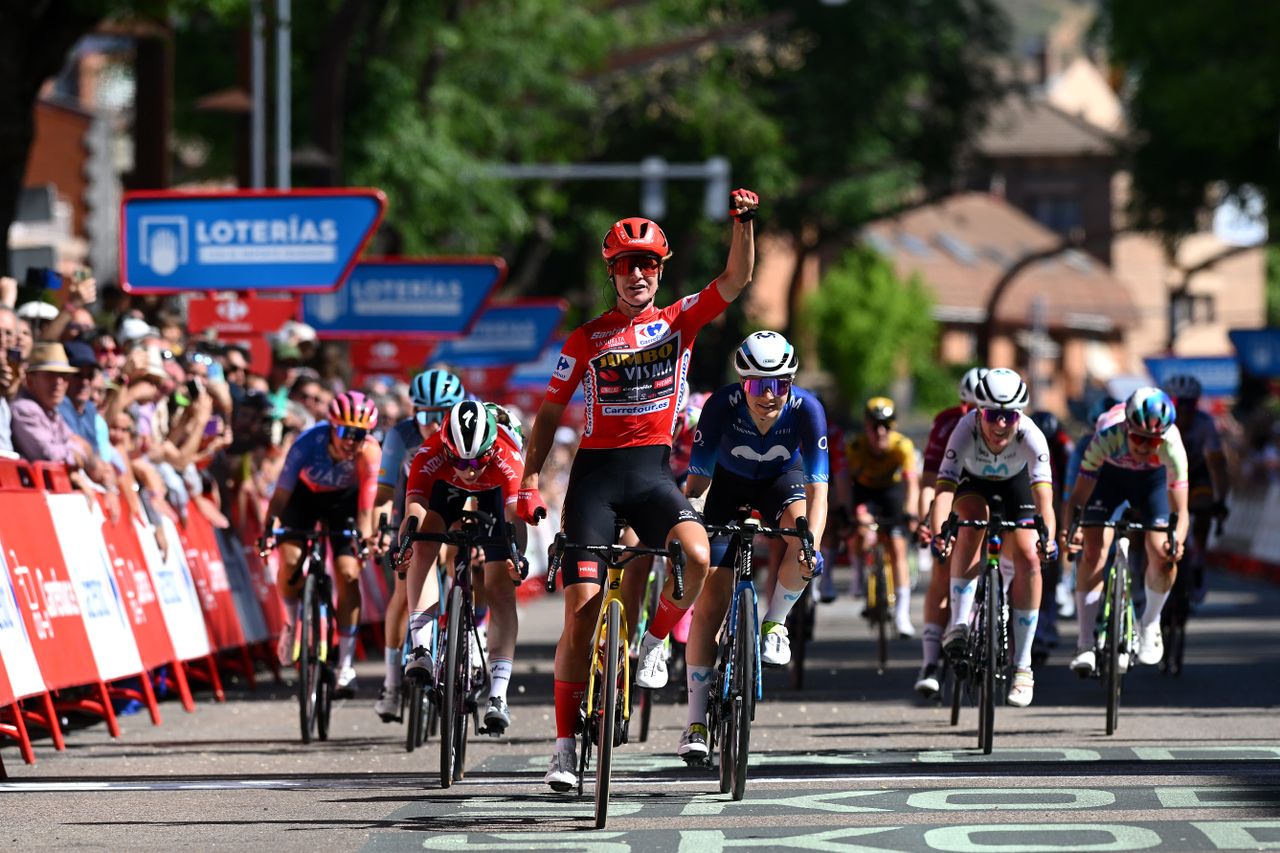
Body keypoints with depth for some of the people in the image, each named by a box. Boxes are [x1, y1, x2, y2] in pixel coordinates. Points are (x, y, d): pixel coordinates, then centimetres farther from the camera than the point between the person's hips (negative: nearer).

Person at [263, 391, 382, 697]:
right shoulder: (308, 444, -36)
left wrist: (366, 535, -56)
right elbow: (281, 494, -36)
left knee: (348, 573, -13)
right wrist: (269, 529, -51)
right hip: (305, 492, 0)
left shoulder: (369, 451, -34)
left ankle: (345, 666, -6)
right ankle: (292, 621, 11)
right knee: (290, 558, -21)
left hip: (344, 499, 0)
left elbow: (366, 502, -39)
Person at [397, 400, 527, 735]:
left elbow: (515, 514, -48)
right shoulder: (430, 454, -38)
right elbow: (414, 508, -46)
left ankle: (498, 696, -8)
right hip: (446, 489, 1)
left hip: (494, 493, -1)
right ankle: (422, 648, -31)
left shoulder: (507, 458, -40)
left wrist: (517, 556, -66)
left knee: (501, 589, -9)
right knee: (423, 546, -30)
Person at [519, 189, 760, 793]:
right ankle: (565, 743, 1)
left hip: (652, 470, 0)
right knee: (582, 610, -7)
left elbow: (736, 279, -7)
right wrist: (530, 481, 0)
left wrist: (743, 222, -24)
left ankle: (654, 640, 0)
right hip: (595, 471, 0)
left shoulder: (679, 321, 7)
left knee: (695, 555, -31)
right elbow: (550, 412, 10)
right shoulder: (587, 340, 6)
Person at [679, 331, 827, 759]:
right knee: (710, 600, -10)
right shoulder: (722, 406, -32)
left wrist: (811, 546, -50)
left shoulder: (806, 409, -32)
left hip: (782, 479, 0)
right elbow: (697, 479, -30)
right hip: (731, 483, 0)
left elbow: (817, 488, -36)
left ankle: (774, 623, -8)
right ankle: (696, 721, -2)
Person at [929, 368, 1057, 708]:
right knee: (972, 523, -33)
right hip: (973, 482, 0)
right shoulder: (966, 431, -38)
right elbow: (944, 488, -46)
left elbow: (1043, 493, -47)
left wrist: (1048, 537, -65)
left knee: (1028, 559, -14)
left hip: (1015, 483, 1)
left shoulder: (1030, 435, -37)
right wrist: (938, 534, -64)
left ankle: (1022, 665, -4)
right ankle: (959, 623, -30)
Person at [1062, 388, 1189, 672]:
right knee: (1093, 552, -17)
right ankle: (1085, 645, -10)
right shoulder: (1106, 437, -40)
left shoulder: (1171, 444, -38)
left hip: (1151, 478, 0)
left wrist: (1177, 540, -57)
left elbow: (1180, 511, -37)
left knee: (1163, 556, -15)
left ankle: (1150, 625, 13)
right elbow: (1079, 496, -36)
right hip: (1108, 473, 0)